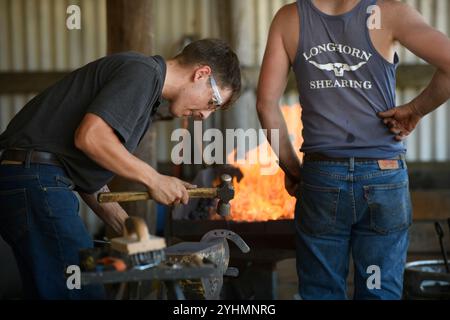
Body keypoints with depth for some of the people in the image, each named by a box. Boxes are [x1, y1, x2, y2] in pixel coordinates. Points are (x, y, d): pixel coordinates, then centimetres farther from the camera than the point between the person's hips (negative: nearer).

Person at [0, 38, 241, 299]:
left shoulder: (148, 91, 23)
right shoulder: (143, 72, -8)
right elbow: (89, 136, -21)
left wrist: (127, 230, 16)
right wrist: (154, 180, -11)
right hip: (37, 182, -10)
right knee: (83, 292, -12)